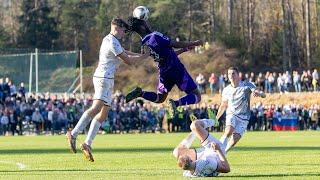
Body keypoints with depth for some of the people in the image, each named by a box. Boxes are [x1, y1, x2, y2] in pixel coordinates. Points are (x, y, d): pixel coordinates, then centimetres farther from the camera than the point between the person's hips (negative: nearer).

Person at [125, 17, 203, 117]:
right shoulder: (155, 36, -20)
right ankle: (176, 103, -24)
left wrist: (184, 49, 21)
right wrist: (193, 44, -4)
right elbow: (175, 44, -19)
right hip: (177, 70, -7)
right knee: (196, 96, 1)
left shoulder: (144, 44, 7)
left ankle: (140, 93, 0)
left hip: (164, 73, 7)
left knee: (159, 99, 26)